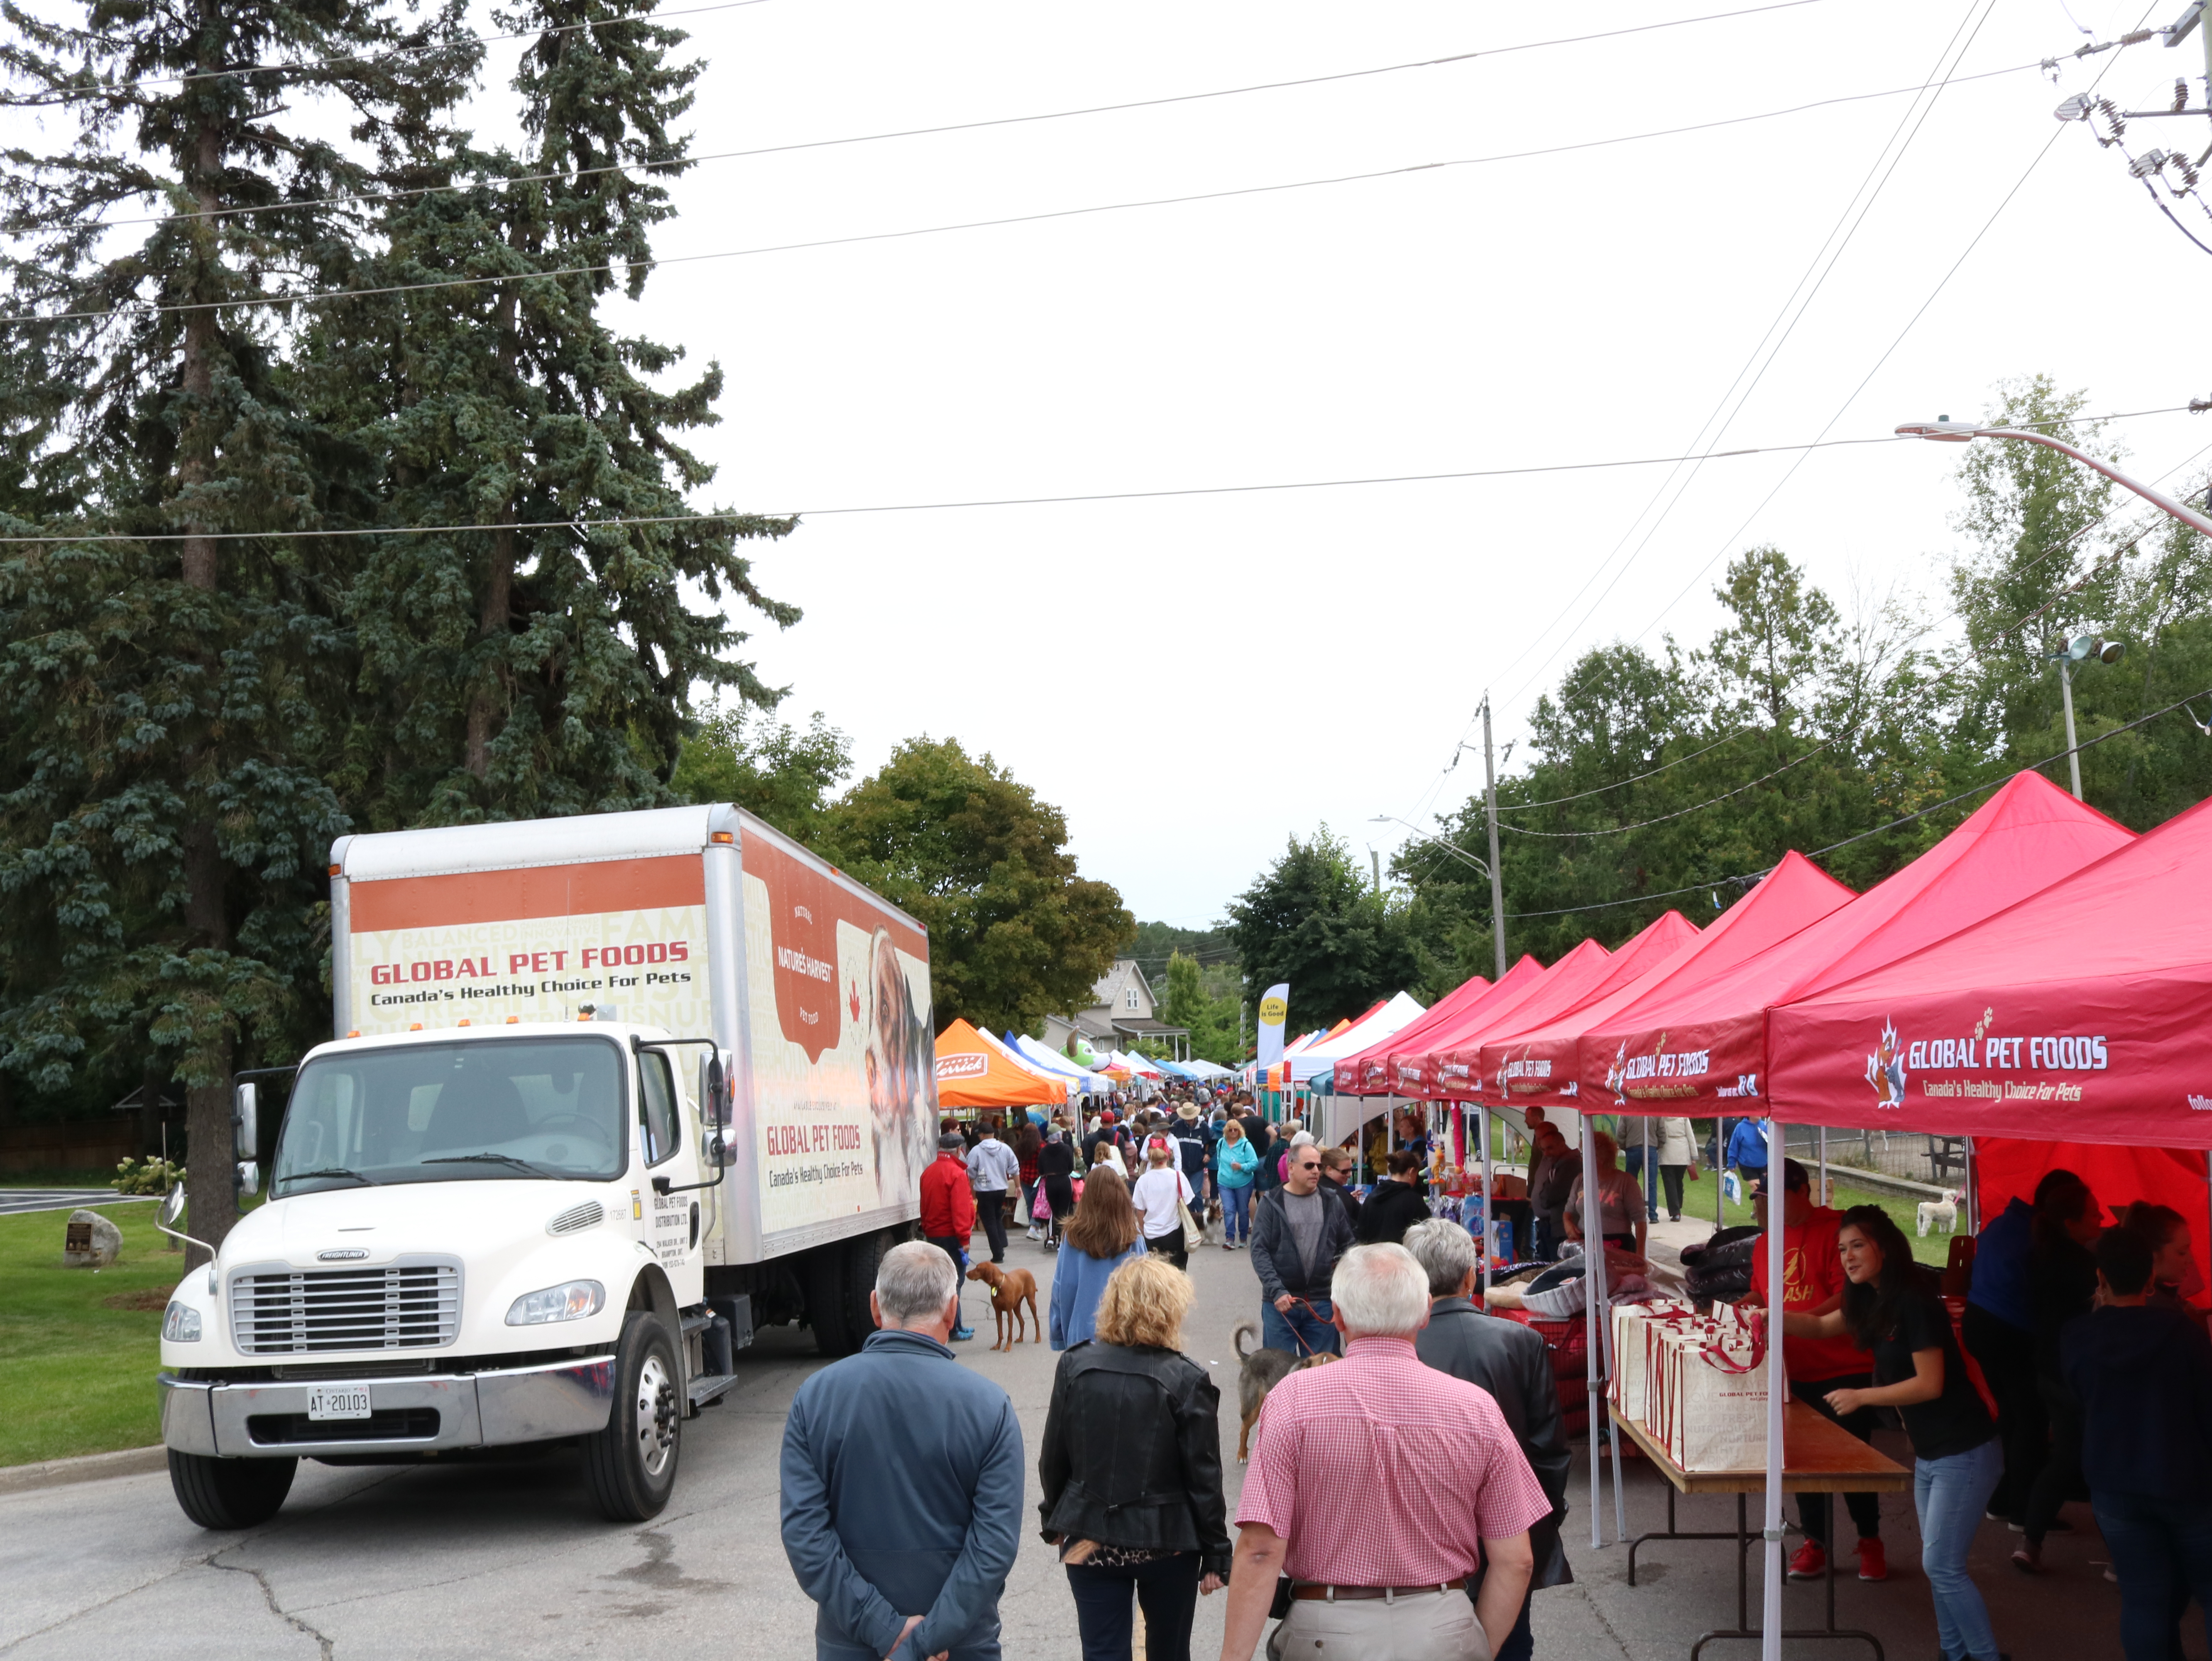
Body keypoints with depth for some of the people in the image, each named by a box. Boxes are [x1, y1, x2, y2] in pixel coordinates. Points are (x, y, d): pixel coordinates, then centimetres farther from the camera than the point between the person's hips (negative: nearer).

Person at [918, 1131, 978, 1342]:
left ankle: (956, 1326, 23)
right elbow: (961, 1209, -21)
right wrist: (964, 1238, -19)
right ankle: (953, 1330, 1)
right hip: (951, 1236, -8)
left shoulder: (928, 1172, 9)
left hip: (932, 1235, 8)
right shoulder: (957, 1174, -17)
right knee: (953, 1283, -2)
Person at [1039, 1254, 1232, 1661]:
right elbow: (1204, 1477, -11)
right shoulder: (1186, 1380, -14)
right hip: (1167, 1542, -2)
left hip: (1089, 1540, 2)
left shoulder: (1075, 1365, -6)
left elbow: (1053, 1459, 1)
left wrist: (1054, 1520, 17)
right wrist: (1216, 1554, -1)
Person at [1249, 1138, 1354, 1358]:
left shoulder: (1331, 1203, 8)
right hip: (1280, 1302, -2)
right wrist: (1276, 1291, -17)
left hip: (1322, 1303, 3)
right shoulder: (1272, 1203, -1)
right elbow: (1259, 1251, -7)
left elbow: (1348, 1244, 16)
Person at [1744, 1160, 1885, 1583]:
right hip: (1796, 1371, 6)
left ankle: (1870, 1541, 20)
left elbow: (1849, 1296, -20)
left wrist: (1793, 1320, -25)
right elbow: (1760, 1296, 22)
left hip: (1845, 1369, -6)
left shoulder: (1835, 1231, -14)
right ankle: (1816, 1542, 22)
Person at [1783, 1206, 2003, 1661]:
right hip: (1929, 1453, 9)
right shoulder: (1873, 1300, 6)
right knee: (1937, 1564, 15)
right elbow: (1820, 1326, 18)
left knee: (1942, 1566, -5)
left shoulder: (1914, 1301, -22)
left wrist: (1860, 1397, -16)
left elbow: (1930, 1384, -22)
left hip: (1964, 1454, -9)